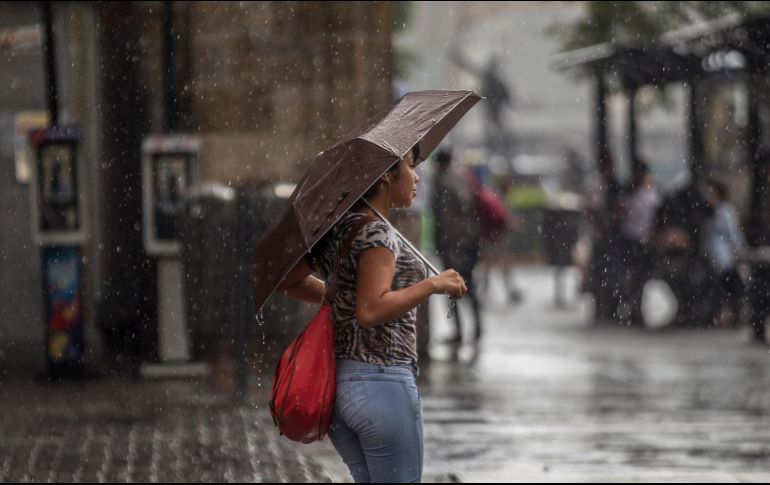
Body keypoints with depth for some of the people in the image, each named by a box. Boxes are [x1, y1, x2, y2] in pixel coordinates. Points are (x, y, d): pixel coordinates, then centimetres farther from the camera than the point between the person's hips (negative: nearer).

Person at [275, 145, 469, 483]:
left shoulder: (336, 230, 10)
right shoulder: (377, 234, -15)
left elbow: (287, 282, 18)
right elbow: (371, 310, -26)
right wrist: (433, 285, -20)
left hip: (336, 387, 9)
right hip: (382, 380, -9)